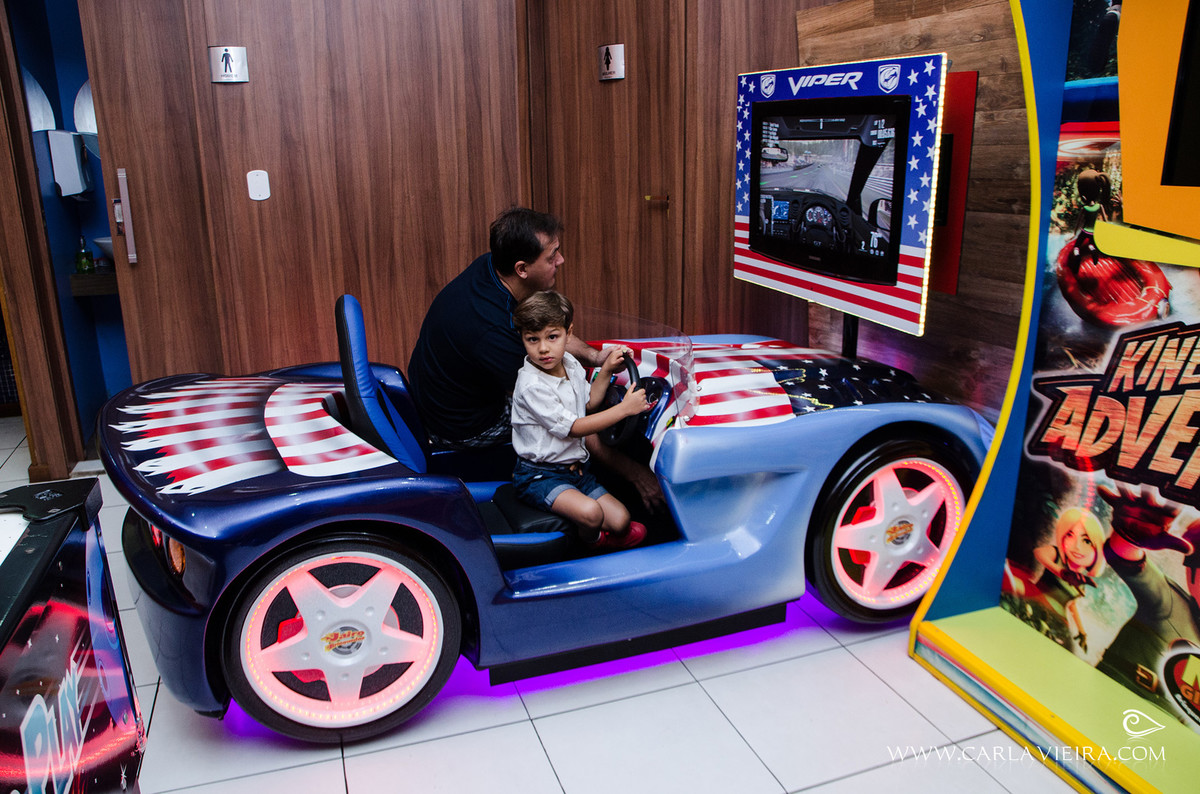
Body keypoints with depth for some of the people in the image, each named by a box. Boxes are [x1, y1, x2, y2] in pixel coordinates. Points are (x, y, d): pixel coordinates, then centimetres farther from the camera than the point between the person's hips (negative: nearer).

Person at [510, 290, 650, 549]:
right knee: (590, 512, -30)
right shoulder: (532, 386, -23)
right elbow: (573, 428, -21)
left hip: (574, 468, 7)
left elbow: (589, 403, 21)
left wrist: (606, 369, 6)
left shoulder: (570, 364, 3)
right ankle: (591, 543, 1)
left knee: (620, 519, -8)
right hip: (538, 476, -7)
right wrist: (624, 408, -20)